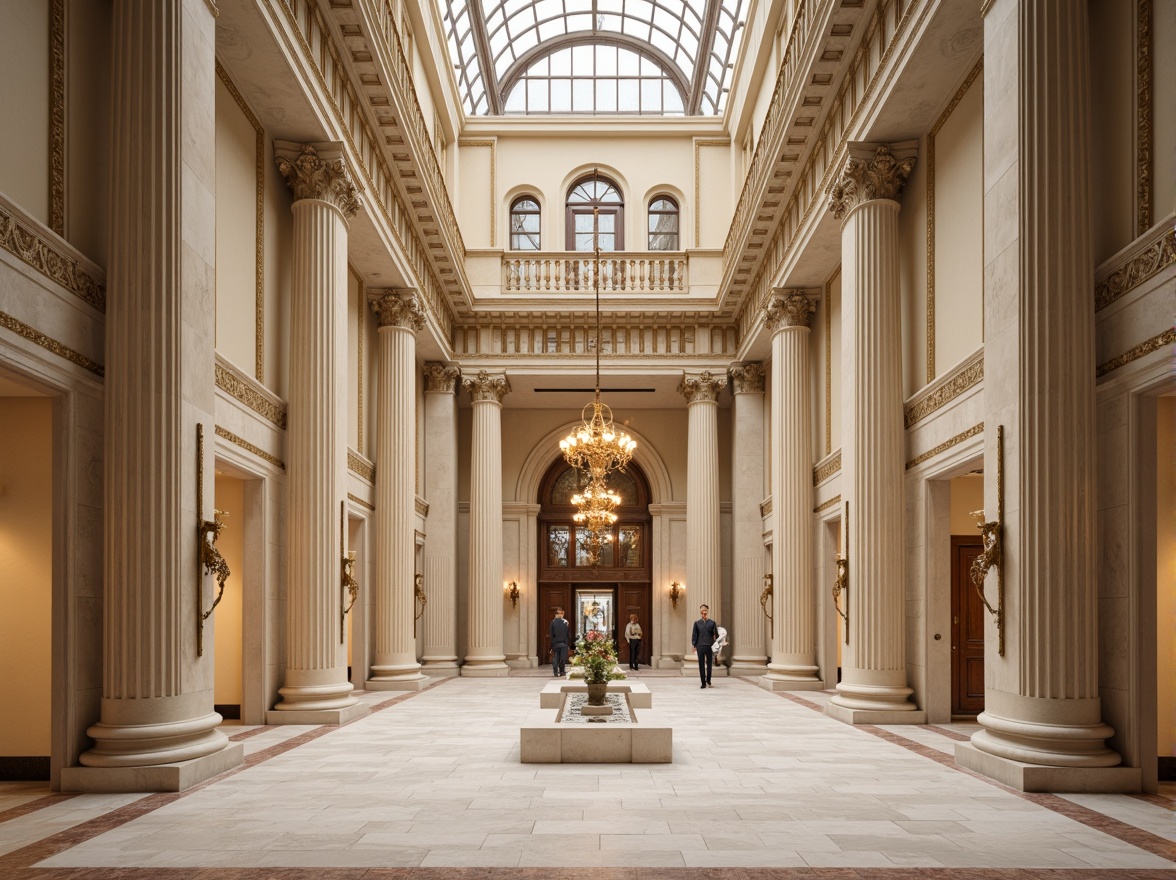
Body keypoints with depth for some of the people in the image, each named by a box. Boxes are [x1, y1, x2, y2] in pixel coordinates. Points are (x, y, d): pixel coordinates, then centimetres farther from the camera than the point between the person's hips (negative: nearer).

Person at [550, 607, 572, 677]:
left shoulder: (553, 622, -4)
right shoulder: (565, 622, -3)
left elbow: (551, 634, -2)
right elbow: (569, 634, 0)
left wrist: (551, 645, 3)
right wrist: (569, 643, 7)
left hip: (555, 643, 0)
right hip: (564, 643, 0)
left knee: (555, 658, 6)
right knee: (563, 658, 7)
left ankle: (555, 672, 1)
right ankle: (561, 672, 8)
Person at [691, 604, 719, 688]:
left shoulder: (712, 623, 6)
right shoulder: (697, 623, 7)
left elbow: (716, 635, 7)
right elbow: (694, 635, 4)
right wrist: (694, 645, -3)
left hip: (710, 646, 0)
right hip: (700, 646, 0)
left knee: (709, 665, 7)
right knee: (701, 665, 1)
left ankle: (708, 681, 23)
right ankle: (703, 683, 6)